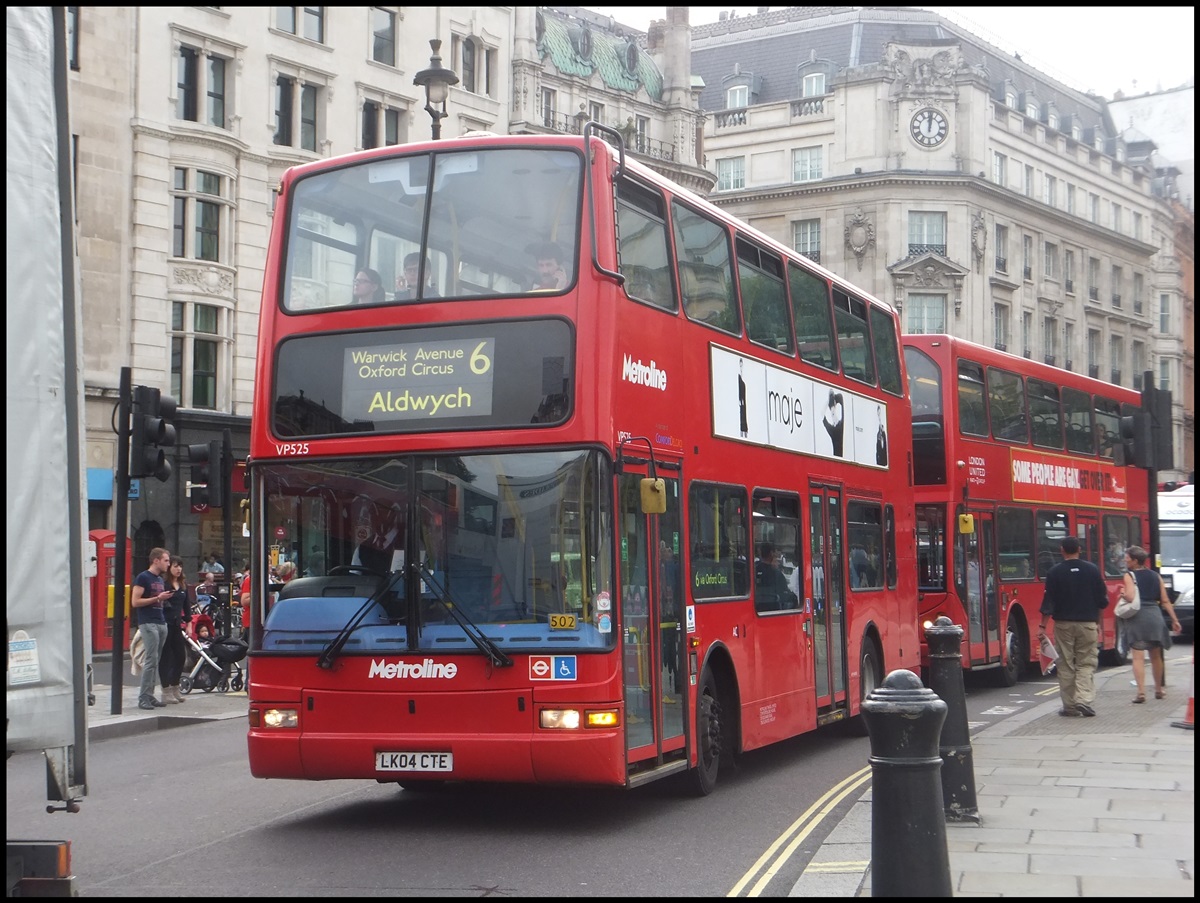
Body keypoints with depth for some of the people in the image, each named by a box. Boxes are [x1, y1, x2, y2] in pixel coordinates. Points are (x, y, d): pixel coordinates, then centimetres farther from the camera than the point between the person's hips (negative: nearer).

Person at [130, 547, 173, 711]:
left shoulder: (160, 580, 19)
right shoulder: (143, 578, -6)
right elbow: (135, 602, -12)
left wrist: (165, 597, 10)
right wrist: (157, 598, -14)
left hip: (161, 622, 8)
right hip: (148, 623, -8)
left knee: (156, 661, 6)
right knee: (151, 660, -12)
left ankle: (150, 696, 9)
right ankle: (143, 698, -9)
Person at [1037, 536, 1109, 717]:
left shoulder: (1055, 572, -5)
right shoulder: (1092, 570, 0)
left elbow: (1048, 602, -7)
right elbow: (1102, 600, 5)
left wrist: (1043, 626, -2)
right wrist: (1098, 622, 18)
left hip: (1063, 624, -1)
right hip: (1087, 623, 1)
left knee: (1066, 665, 6)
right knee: (1086, 663, 6)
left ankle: (1070, 706, 8)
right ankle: (1084, 699, -12)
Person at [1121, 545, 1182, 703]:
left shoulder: (1129, 576, -4)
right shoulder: (1155, 576, 11)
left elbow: (1130, 597, -18)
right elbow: (1165, 601, 9)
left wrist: (1122, 594, 3)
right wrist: (1174, 620, 13)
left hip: (1137, 617, -5)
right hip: (1154, 615, 5)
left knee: (1138, 656, -4)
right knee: (1156, 656, 18)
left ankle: (1141, 692, -14)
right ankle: (1159, 690, 31)